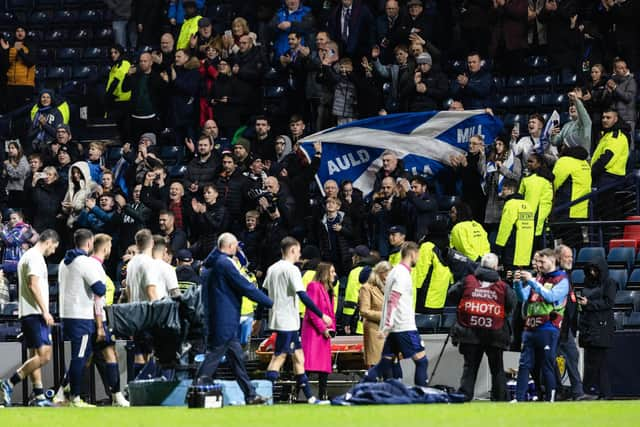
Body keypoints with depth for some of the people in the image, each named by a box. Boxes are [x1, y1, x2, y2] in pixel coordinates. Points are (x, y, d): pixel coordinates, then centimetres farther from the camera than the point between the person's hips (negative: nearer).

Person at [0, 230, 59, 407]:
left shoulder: (27, 256, 21)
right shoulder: (35, 258, -10)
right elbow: (34, 285, -19)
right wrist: (45, 311, -20)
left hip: (26, 313, 11)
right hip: (35, 313, -11)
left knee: (35, 355, 10)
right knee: (43, 355, -14)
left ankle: (38, 396, 8)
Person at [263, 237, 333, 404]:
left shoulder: (272, 269, 13)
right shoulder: (291, 269, -13)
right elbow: (303, 296, -19)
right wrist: (322, 316, -15)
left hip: (277, 319, 9)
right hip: (287, 321, -9)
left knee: (298, 356, 11)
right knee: (279, 357, -10)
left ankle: (309, 397, 13)